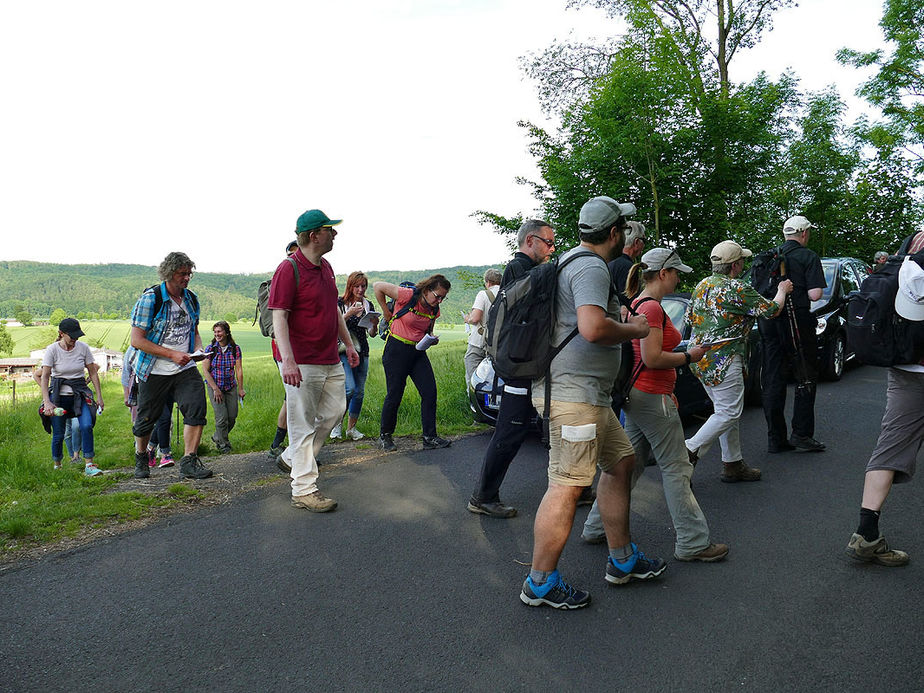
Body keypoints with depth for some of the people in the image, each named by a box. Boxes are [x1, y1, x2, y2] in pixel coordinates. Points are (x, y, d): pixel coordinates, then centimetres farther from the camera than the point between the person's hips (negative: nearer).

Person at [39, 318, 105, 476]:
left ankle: (89, 464, -15)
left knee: (86, 426, -20)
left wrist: (99, 396, 3)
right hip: (59, 396, -1)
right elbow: (44, 377, -11)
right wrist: (47, 402, -21)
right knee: (58, 435, 1)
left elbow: (93, 372, 5)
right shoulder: (52, 349, -9)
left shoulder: (83, 347, -3)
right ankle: (57, 465, 25)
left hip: (80, 394, 1)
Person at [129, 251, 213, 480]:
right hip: (154, 371, -4)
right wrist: (172, 354, -20)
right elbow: (137, 340, -14)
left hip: (185, 368, 4)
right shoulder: (150, 298, -11)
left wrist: (198, 349, 0)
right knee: (147, 418, 9)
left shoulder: (191, 299, 7)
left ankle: (189, 461, -12)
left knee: (197, 407, -17)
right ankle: (141, 457, 35)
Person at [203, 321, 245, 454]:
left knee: (232, 416, 2)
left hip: (231, 386, 2)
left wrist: (241, 388, -5)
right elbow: (205, 370, -7)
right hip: (214, 386, -2)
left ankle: (217, 438, 29)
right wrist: (215, 389, -12)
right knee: (222, 417, -9)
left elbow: (239, 370, -2)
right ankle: (223, 444, 11)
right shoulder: (210, 348, -6)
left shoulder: (235, 348, -3)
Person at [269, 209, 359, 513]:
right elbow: (279, 317, -19)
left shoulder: (326, 267, 13)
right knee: (303, 424, -2)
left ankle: (293, 457, 32)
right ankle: (304, 490, 6)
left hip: (331, 360, 9)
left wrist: (349, 344, 23)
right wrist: (287, 360, -27)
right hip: (302, 363, -9)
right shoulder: (288, 269, -13)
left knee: (335, 409, 15)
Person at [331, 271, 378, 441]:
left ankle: (351, 428, 17)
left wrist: (374, 325, -7)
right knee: (350, 388, -17)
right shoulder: (340, 303, -3)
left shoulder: (368, 305, 11)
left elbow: (372, 334, 14)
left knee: (359, 392, 5)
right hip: (344, 351, -5)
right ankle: (337, 423, 3)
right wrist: (348, 314, -21)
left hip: (362, 352, 5)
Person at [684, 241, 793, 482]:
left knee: (726, 410, 15)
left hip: (699, 357, 9)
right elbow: (771, 310, -4)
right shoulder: (737, 289, -14)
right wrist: (782, 291, 15)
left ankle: (733, 463, 19)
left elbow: (690, 317, 18)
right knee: (728, 413, -4)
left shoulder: (702, 285, 10)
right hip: (723, 359, -9)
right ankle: (689, 452, -8)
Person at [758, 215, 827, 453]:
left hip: (768, 322, 5)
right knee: (806, 378, 7)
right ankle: (801, 434, 4)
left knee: (772, 381, 8)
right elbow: (815, 294, -13)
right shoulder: (808, 257, -5)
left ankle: (775, 438, 11)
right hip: (796, 322, -5)